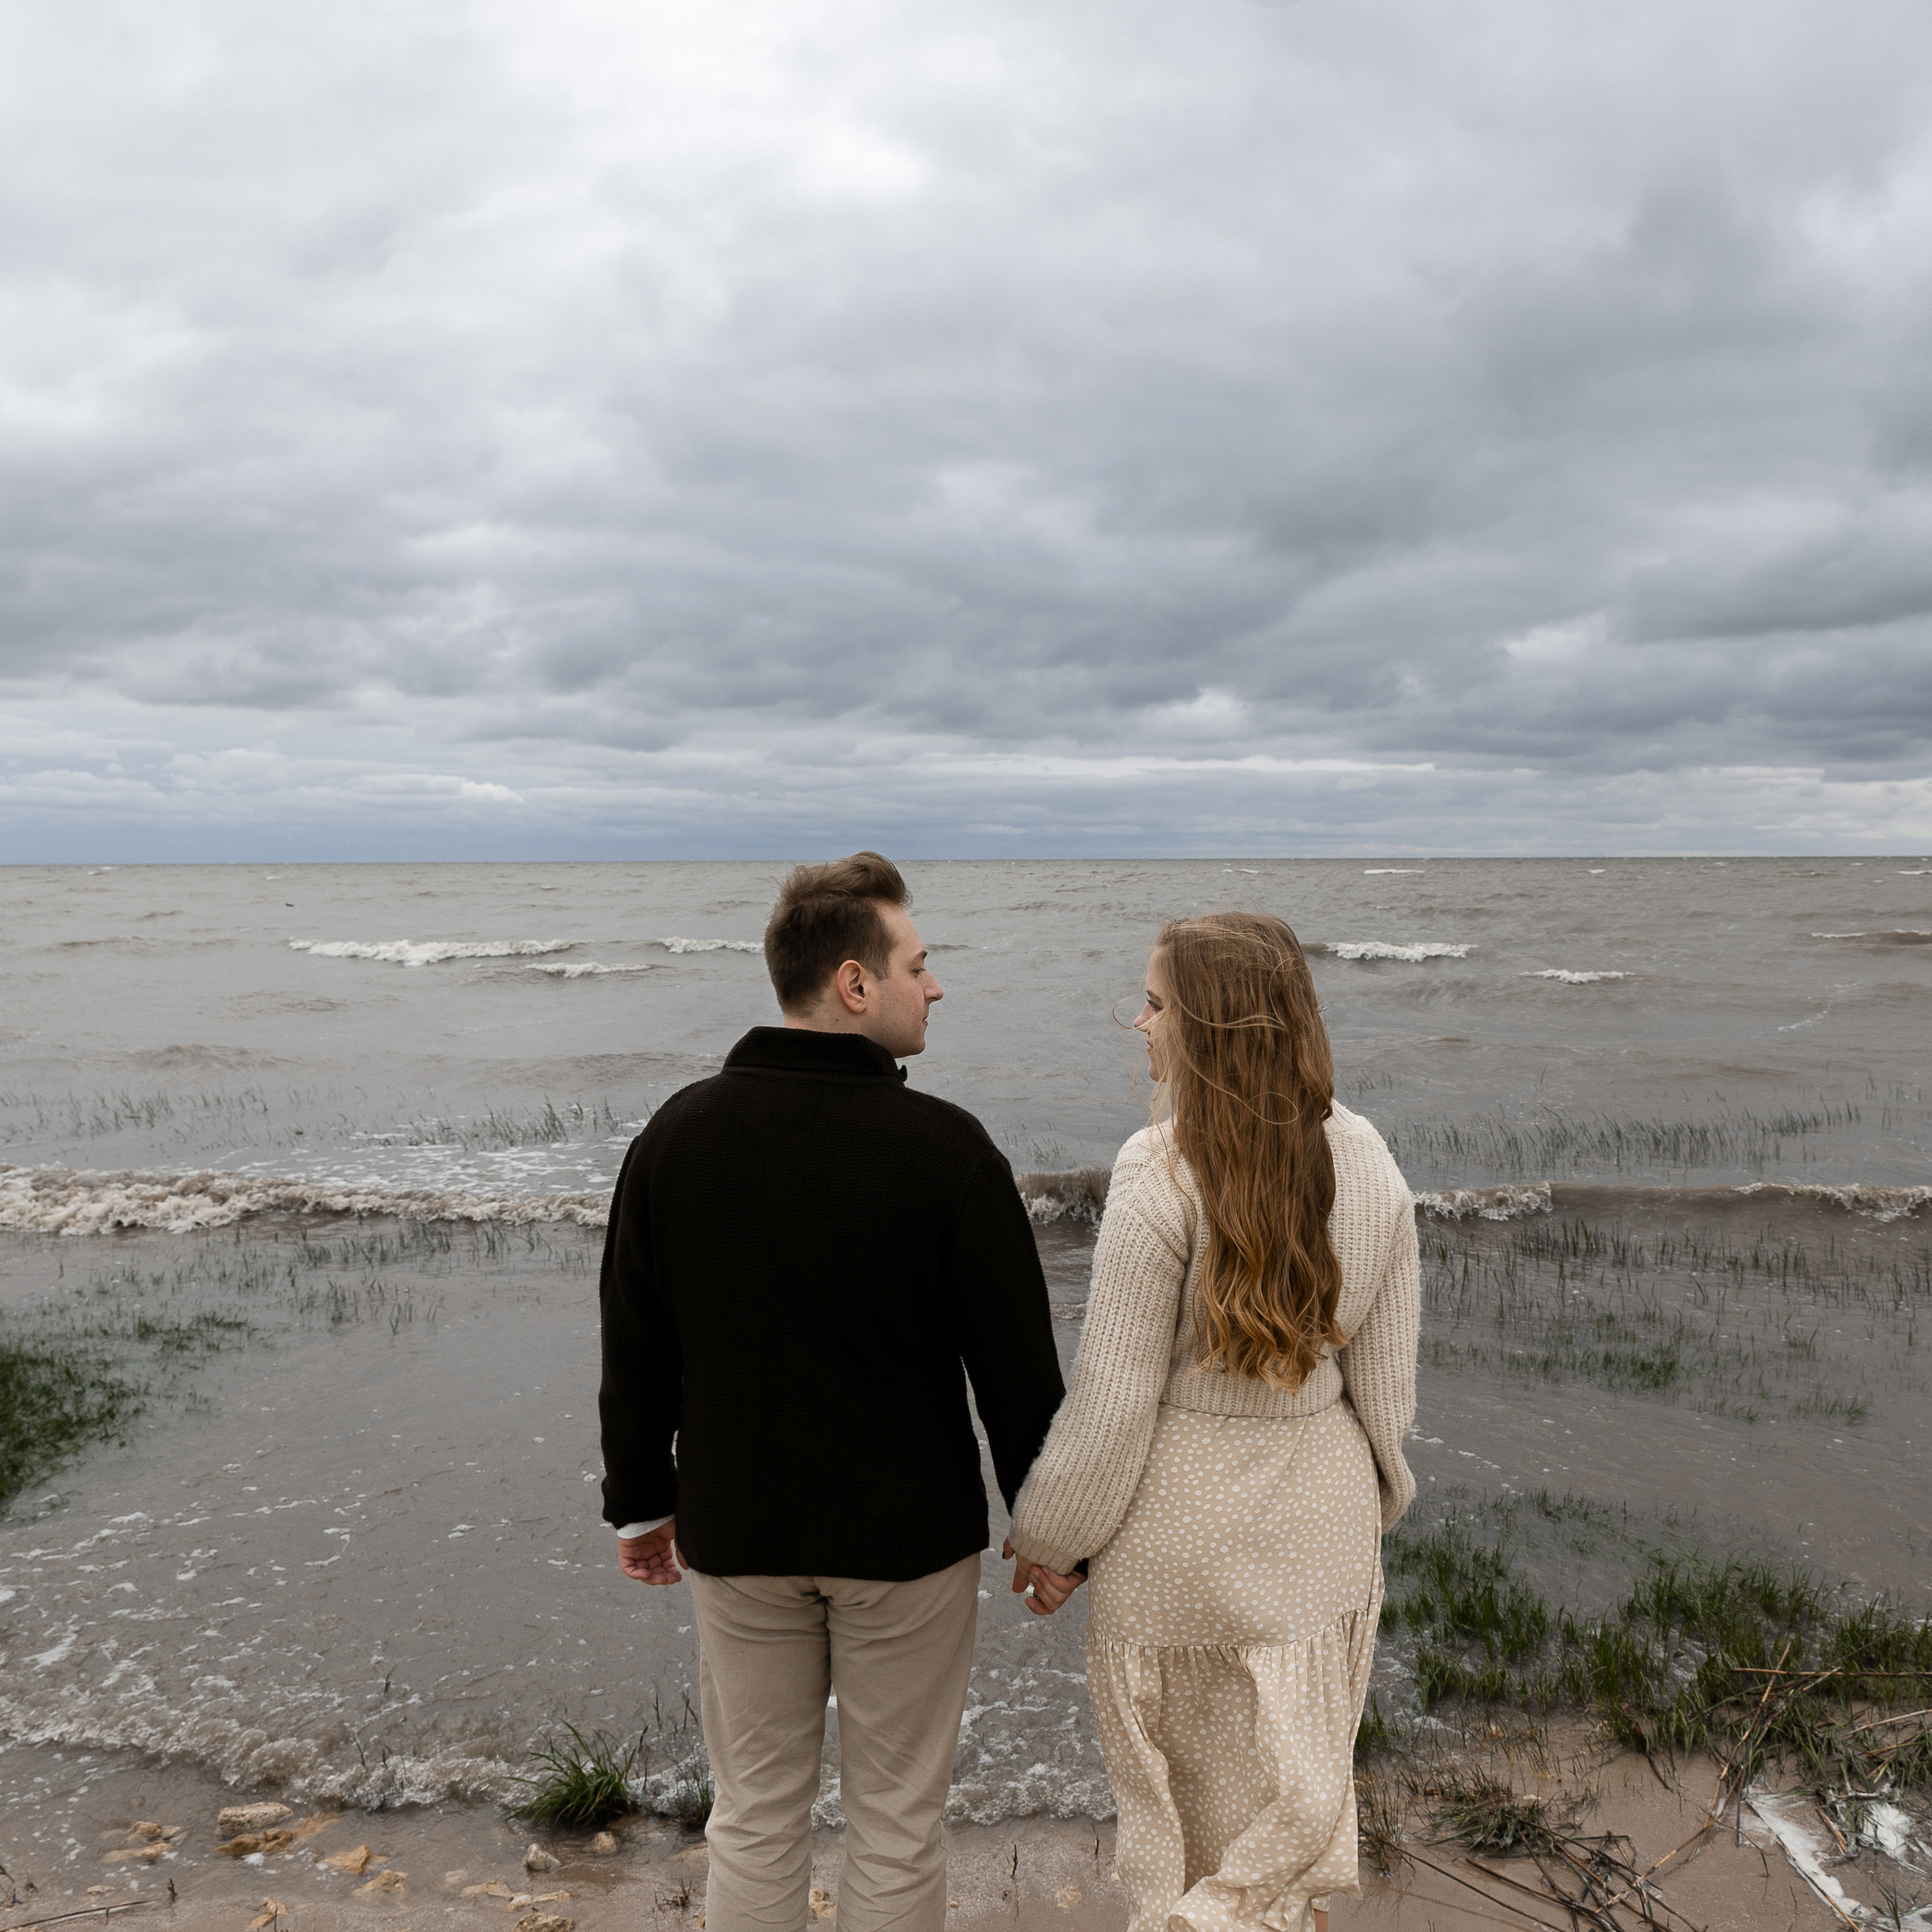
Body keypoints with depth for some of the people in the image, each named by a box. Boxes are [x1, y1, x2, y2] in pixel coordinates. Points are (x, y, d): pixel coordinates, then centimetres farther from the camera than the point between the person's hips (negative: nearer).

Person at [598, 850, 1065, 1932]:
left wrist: (642, 1503, 15)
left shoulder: (678, 1135, -5)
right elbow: (1018, 1365, -12)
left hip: (735, 1531, 4)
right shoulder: (945, 1147, -17)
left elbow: (635, 1350, 3)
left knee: (756, 1815, 18)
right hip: (909, 1537, -3)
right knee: (898, 1824, 14)